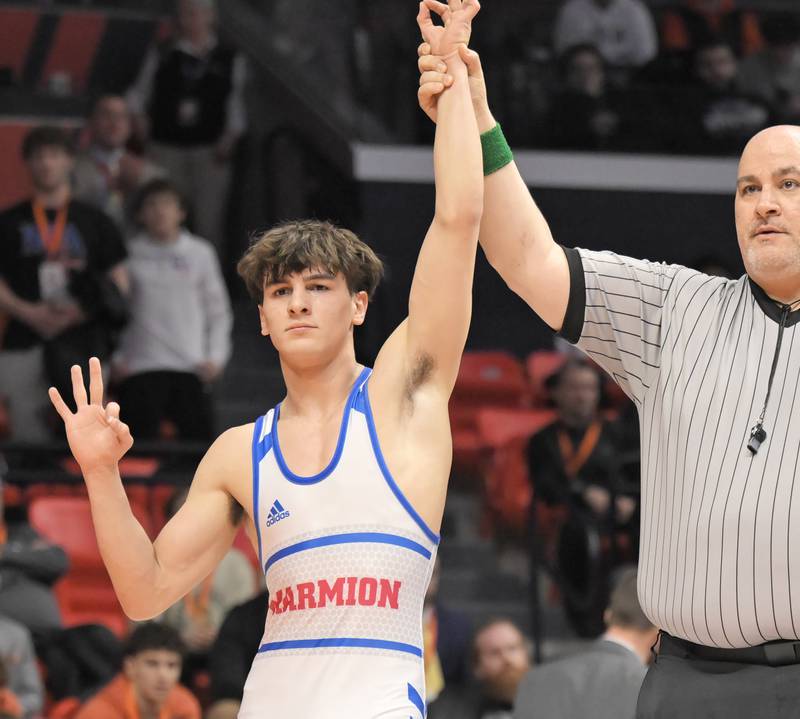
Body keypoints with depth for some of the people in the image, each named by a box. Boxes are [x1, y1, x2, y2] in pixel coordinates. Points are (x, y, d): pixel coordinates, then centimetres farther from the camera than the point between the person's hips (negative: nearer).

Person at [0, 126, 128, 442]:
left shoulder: (94, 223, 14)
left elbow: (119, 286, 9)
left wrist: (80, 312, -8)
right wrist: (29, 312, -10)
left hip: (82, 337, 0)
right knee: (28, 432, -4)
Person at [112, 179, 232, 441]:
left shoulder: (200, 253, 9)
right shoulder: (129, 254, 5)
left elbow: (218, 310, 13)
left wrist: (215, 357, 3)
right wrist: (114, 358, 1)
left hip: (192, 369, 1)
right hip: (140, 368, -1)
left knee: (200, 438, -4)